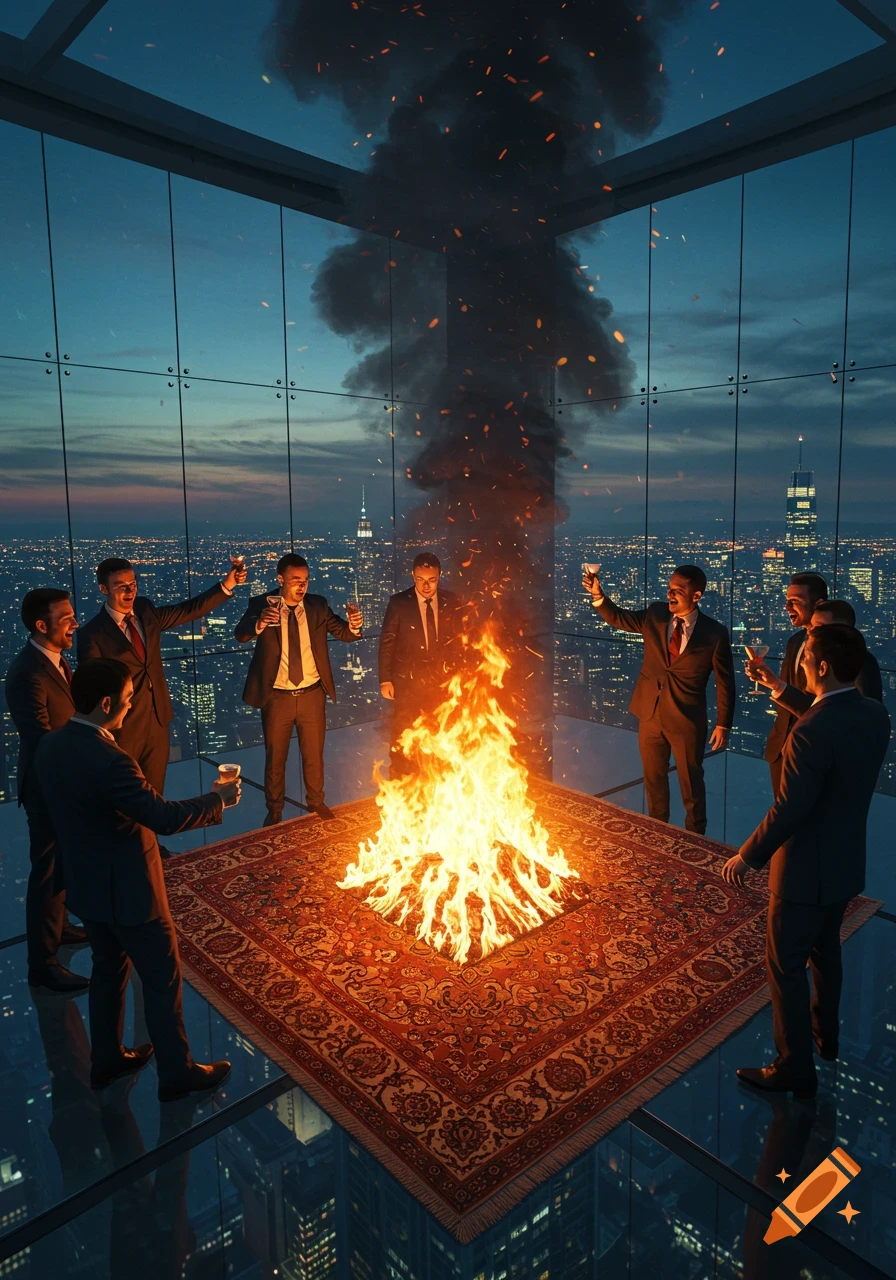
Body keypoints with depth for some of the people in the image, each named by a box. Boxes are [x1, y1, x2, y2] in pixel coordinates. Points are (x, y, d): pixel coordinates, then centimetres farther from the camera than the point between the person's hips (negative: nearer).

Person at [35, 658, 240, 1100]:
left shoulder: (49, 746, -4)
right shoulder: (108, 761, -32)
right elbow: (166, 818, -31)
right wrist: (217, 798, -16)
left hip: (86, 886, 8)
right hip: (127, 892, -8)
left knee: (109, 968, 26)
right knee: (163, 980, 10)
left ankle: (106, 1060, 43)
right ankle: (177, 1073, 26)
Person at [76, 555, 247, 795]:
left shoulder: (145, 610, 1)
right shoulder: (92, 634, -15)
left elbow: (191, 610, 7)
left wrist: (226, 585, -3)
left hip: (157, 721, 5)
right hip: (123, 727, -5)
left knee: (154, 792, 18)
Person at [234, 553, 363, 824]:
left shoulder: (318, 605, -1)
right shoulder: (262, 605, -9)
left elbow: (342, 632, -5)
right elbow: (241, 635, -23)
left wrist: (354, 626, -30)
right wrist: (260, 623, -46)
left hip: (312, 695, 2)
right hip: (277, 697, -2)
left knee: (314, 754, 17)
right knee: (275, 757, 14)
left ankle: (316, 802, 38)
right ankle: (274, 810, 33)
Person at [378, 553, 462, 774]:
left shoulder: (450, 602, 1)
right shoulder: (399, 602, -7)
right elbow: (386, 643, -3)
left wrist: (451, 665, -1)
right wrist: (385, 680, -5)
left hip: (440, 680, 3)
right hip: (408, 681, -2)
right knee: (403, 736, 2)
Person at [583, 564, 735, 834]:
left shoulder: (715, 633, -14)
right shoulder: (655, 614, -4)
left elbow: (725, 682, -6)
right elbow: (618, 618, 8)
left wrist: (723, 724, -3)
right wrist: (598, 594, -11)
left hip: (686, 720, -4)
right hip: (650, 713, 4)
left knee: (690, 780, 13)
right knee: (653, 776, 20)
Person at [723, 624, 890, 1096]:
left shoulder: (811, 733, -32)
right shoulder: (876, 715, -7)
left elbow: (787, 811, -28)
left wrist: (747, 857, -14)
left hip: (806, 870, -8)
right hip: (847, 862, 8)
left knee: (785, 965, 10)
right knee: (825, 949, 28)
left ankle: (795, 1068, 24)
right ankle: (825, 1033, 49)